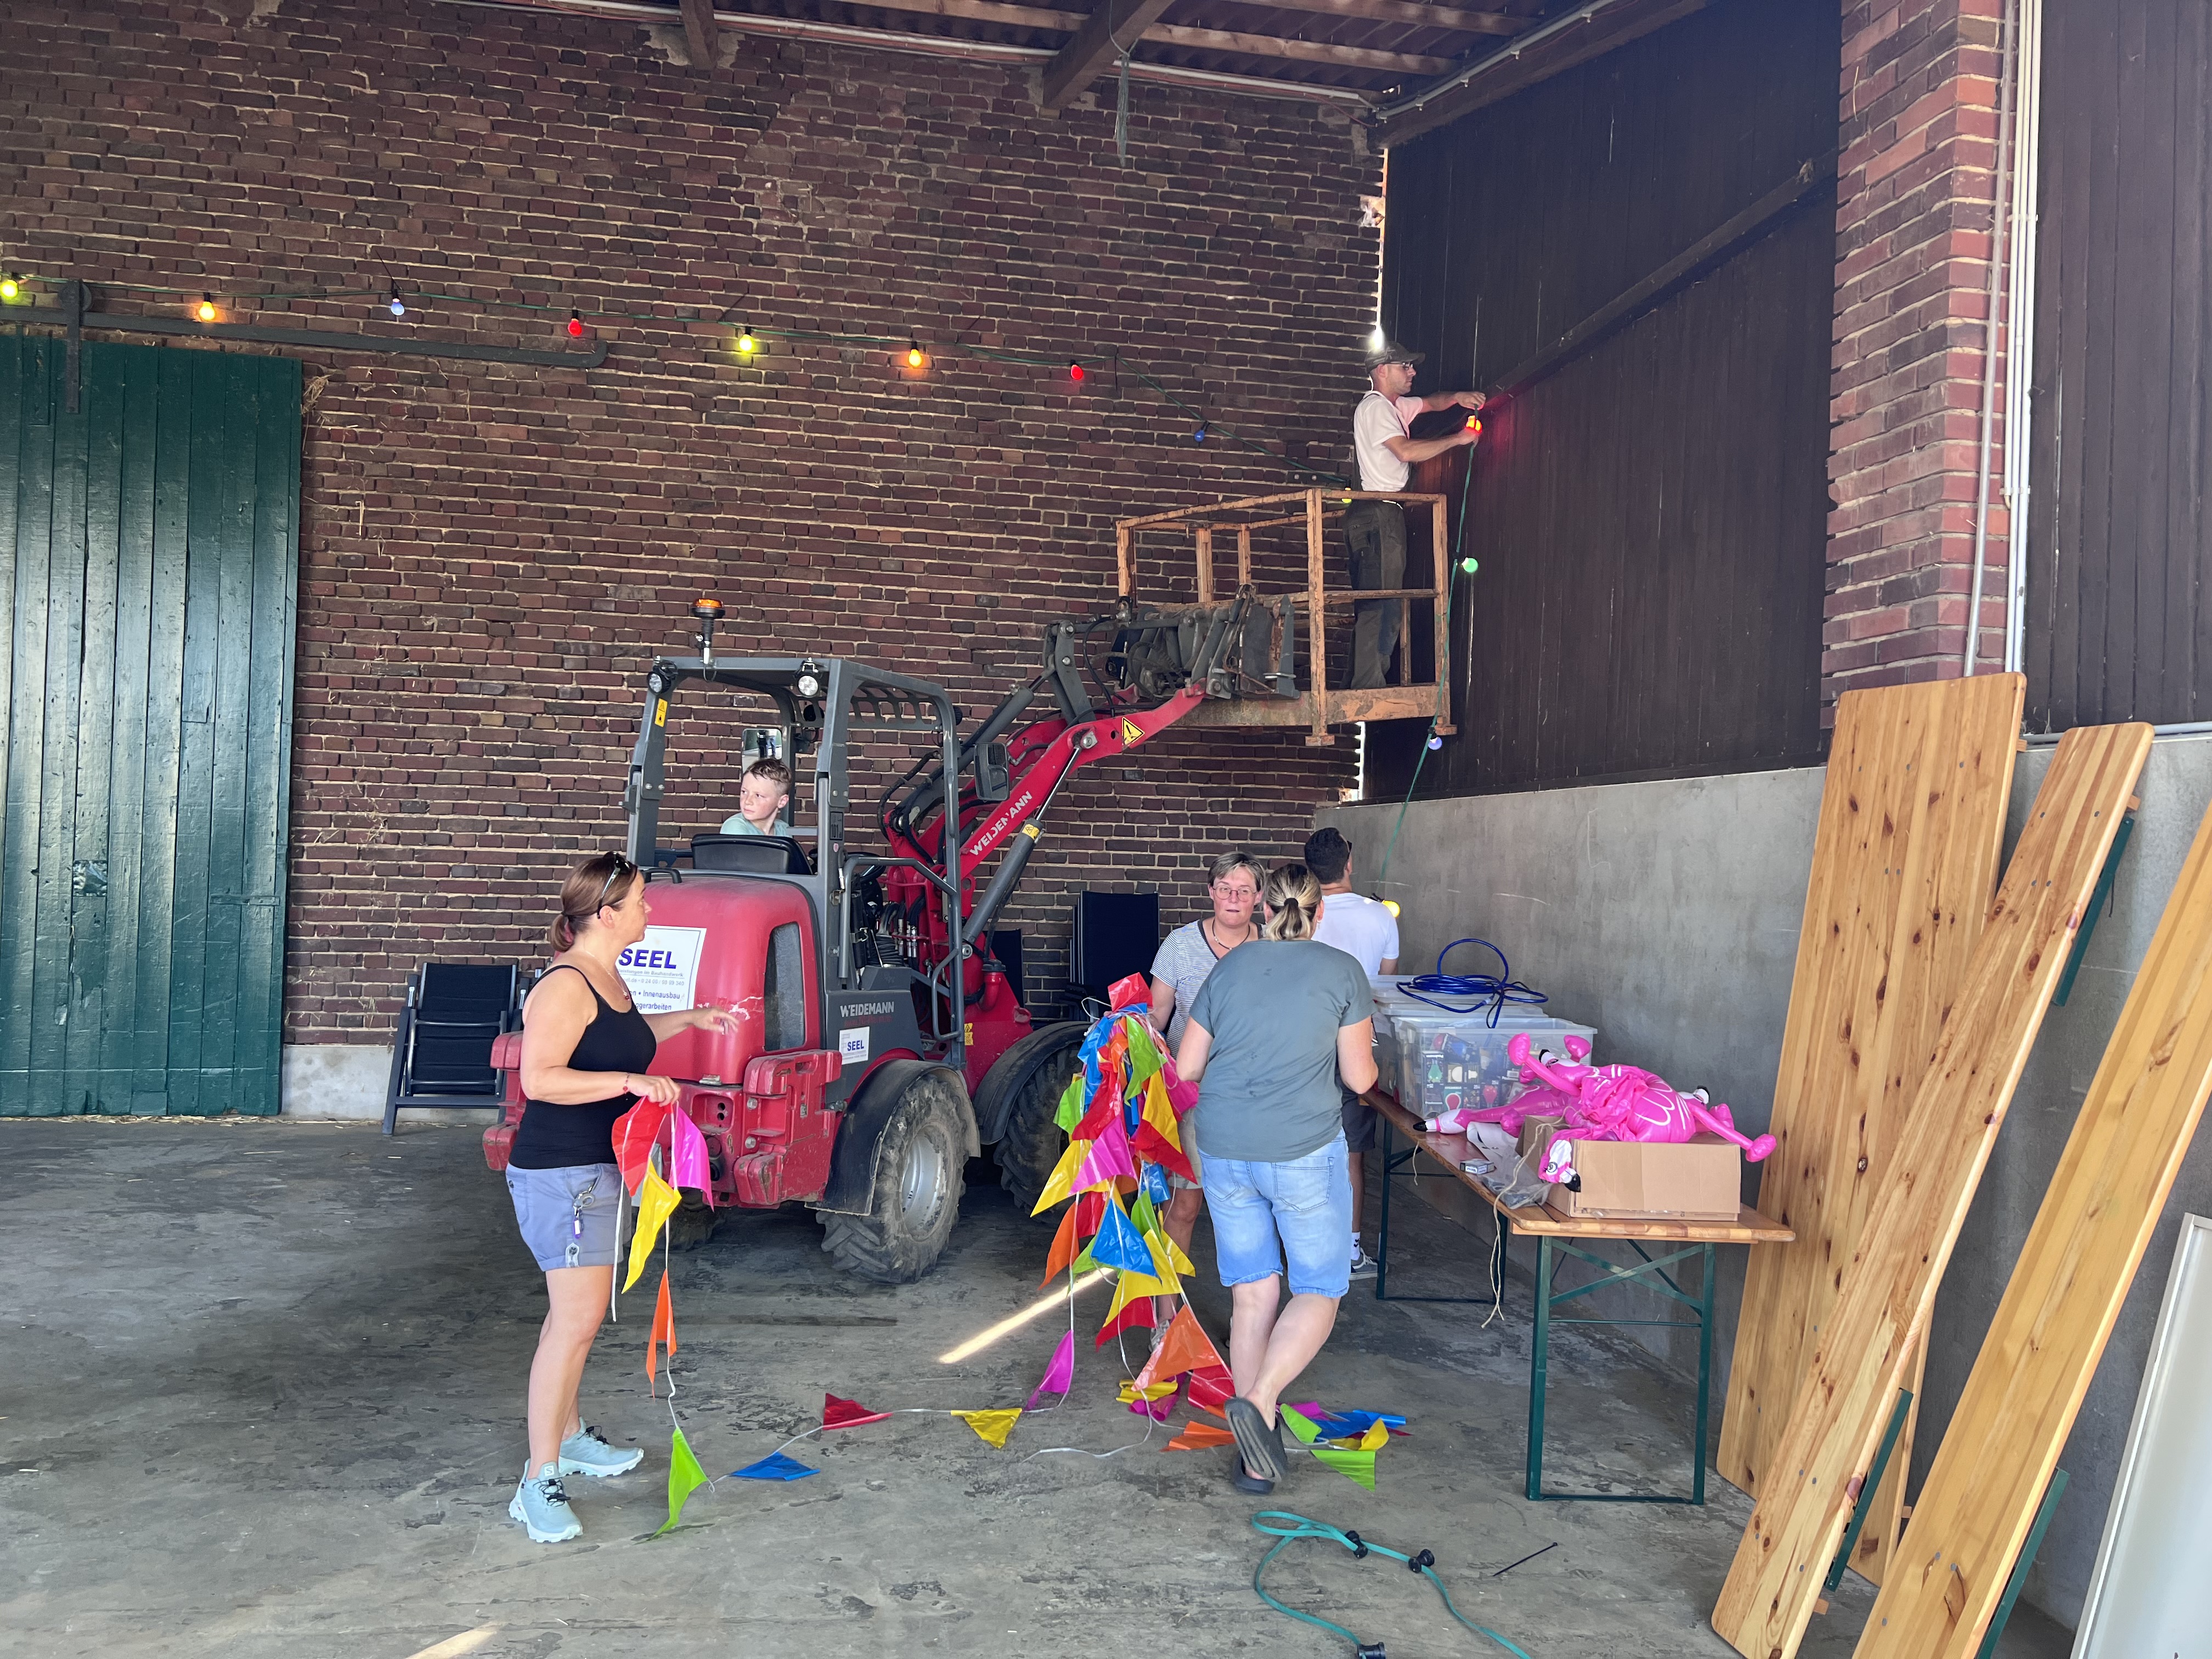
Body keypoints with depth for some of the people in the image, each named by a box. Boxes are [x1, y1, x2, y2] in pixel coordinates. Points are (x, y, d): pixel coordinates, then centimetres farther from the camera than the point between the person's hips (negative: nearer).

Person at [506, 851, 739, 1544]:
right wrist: (630, 1081, -31)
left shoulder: (609, 978, 12)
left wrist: (691, 1018, 32)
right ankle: (540, 1482, -8)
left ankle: (569, 1435, 33)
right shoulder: (566, 985, -19)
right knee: (577, 1318, -13)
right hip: (560, 1174, -10)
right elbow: (539, 1078, -27)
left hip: (600, 1169, 10)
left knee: (574, 1310, 19)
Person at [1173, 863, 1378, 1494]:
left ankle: (1256, 1459, 16)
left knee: (1251, 1294, 11)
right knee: (1319, 1289, 10)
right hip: (1306, 1152, -4)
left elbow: (1186, 1067, 8)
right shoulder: (1341, 971, -4)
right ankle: (1260, 1401, -14)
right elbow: (1360, 1077, -4)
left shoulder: (1227, 970, 5)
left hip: (1225, 1152, 4)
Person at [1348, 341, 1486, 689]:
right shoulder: (1375, 407, -7)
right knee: (1381, 604, -15)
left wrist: (1457, 397, 13)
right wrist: (1458, 439, -10)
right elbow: (1406, 450, -19)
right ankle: (1368, 689, -19)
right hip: (1378, 513, -10)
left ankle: (1364, 687, 8)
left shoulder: (1396, 406, 22)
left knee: (1375, 605, 7)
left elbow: (1431, 402, 36)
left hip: (1386, 515, 10)